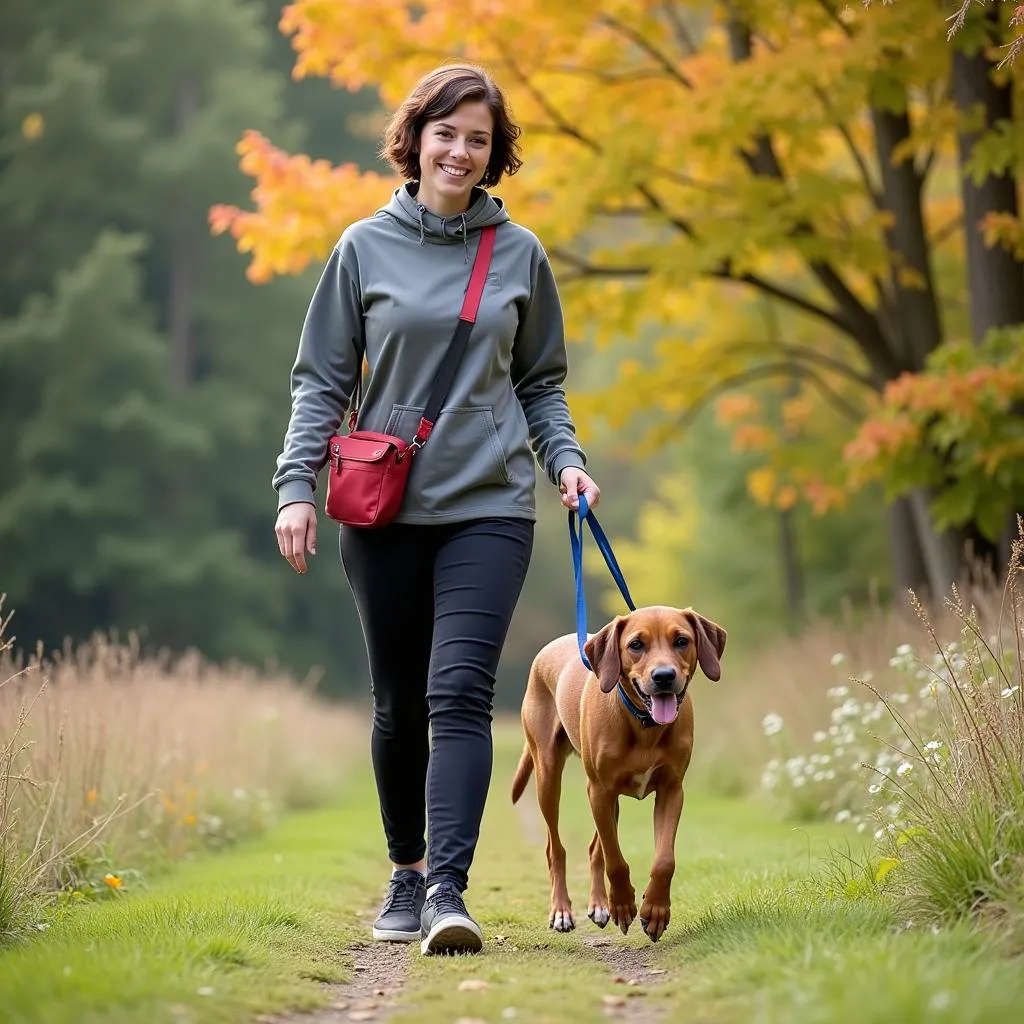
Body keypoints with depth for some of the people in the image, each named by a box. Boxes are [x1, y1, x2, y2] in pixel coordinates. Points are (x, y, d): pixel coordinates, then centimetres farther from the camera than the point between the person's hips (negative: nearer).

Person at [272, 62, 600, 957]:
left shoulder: (520, 255, 6)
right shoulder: (366, 248, 4)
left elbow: (542, 383, 15)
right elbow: (321, 380, 5)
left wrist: (567, 462, -2)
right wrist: (296, 486, -5)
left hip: (489, 510, -1)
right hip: (383, 512, 1)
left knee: (460, 693, -14)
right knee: (398, 703, 10)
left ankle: (448, 889, -19)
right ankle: (406, 872, 27)